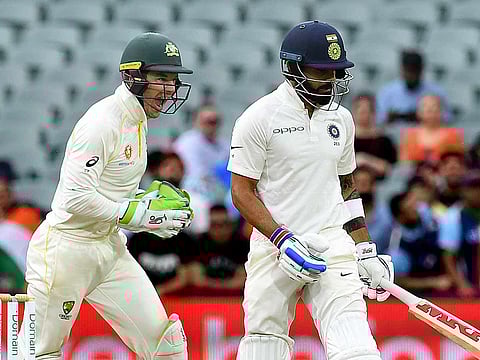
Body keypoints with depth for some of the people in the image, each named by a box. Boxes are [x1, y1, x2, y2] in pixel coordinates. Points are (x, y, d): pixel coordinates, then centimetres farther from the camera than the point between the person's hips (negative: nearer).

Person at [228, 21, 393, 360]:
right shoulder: (259, 118, -5)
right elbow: (242, 192, -6)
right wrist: (283, 239, -17)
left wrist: (366, 252, 17)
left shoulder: (341, 118, 11)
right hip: (274, 248, -3)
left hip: (333, 245, 3)